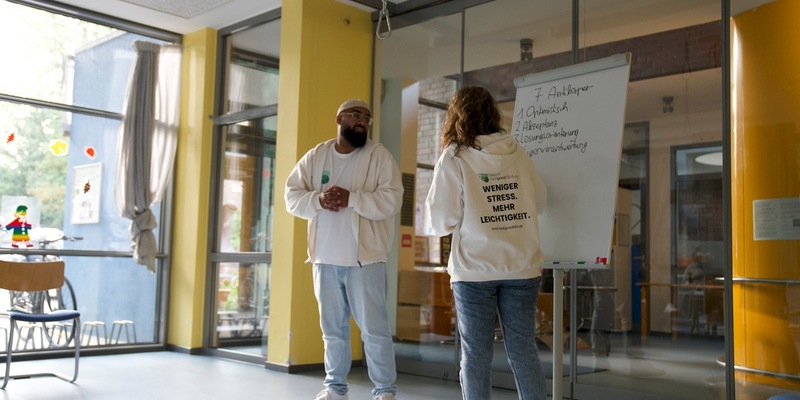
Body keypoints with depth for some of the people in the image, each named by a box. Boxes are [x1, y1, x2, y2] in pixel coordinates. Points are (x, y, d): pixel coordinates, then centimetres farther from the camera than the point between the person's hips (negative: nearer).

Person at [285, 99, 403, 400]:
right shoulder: (315, 156, 9)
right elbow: (292, 197, 5)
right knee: (332, 328, 14)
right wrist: (318, 200, -15)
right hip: (325, 258, 4)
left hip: (365, 258, -3)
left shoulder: (379, 155, -2)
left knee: (374, 329, -1)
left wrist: (351, 198, -22)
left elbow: (391, 200, -12)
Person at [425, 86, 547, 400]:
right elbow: (540, 201, 13)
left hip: (475, 271, -3)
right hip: (521, 268, 3)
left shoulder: (454, 158, -6)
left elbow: (443, 221, -6)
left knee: (476, 356, 7)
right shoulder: (518, 153, 4)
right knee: (524, 351, 10)